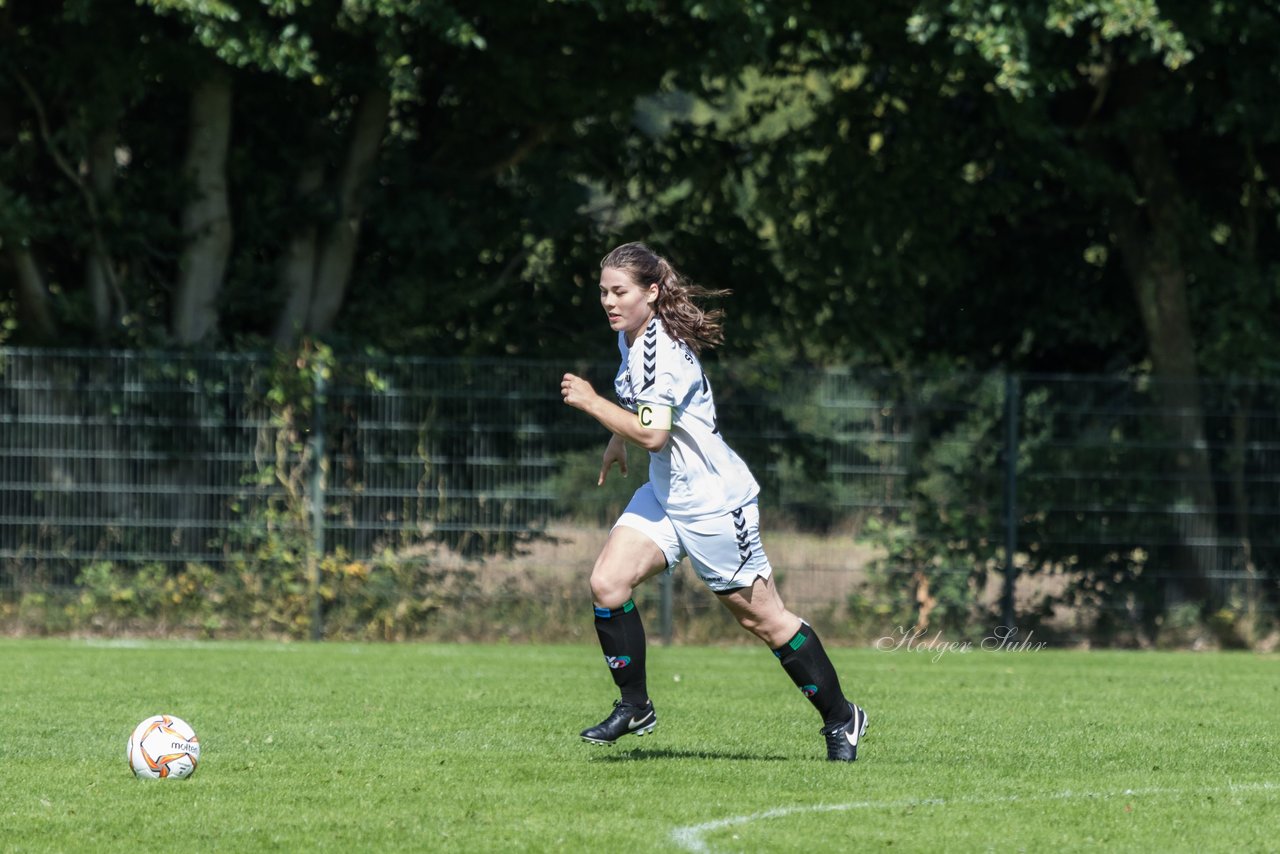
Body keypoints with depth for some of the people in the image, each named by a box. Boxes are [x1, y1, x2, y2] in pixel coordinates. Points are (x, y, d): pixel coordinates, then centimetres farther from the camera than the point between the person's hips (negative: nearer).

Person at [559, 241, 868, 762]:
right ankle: (634, 706, 2)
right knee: (607, 582, -9)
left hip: (713, 501, -9)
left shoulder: (660, 350, -24)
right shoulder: (632, 336, 5)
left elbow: (652, 433, -32)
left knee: (761, 619, 1)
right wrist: (617, 439, 24)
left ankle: (841, 718, 15)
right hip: (665, 494, 9)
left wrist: (591, 402, -25)